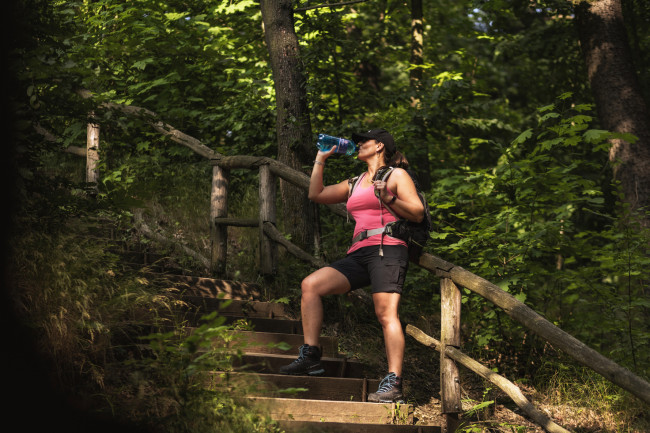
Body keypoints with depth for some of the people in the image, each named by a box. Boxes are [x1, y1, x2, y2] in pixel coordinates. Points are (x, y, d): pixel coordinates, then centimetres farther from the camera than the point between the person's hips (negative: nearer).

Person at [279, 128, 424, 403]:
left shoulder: (396, 175, 11)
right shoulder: (355, 184, 29)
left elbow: (418, 214, 2)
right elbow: (316, 195, 28)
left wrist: (388, 199, -12)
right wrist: (321, 158, 31)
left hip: (387, 249, -7)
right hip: (358, 254, 7)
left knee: (386, 313, -20)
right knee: (311, 284, -11)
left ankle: (393, 383, -27)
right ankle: (310, 357, -12)